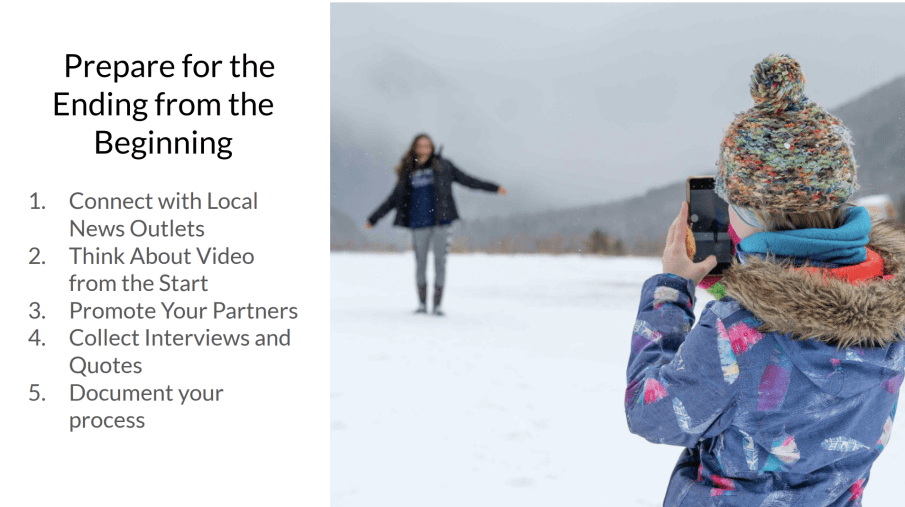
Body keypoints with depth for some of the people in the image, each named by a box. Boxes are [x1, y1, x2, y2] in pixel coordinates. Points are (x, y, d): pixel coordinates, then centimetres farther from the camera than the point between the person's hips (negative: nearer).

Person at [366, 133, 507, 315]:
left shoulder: (443, 166, 5)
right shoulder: (408, 172, 9)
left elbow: (468, 180, 7)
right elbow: (393, 200, 15)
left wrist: (494, 188, 2)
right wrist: (373, 219, 15)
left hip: (440, 222, -1)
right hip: (419, 225, 1)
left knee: (440, 263, -2)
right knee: (420, 264, 5)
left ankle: (437, 304, 5)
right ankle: (422, 303, 18)